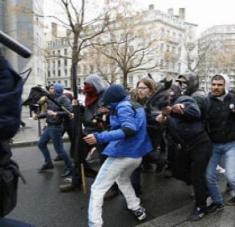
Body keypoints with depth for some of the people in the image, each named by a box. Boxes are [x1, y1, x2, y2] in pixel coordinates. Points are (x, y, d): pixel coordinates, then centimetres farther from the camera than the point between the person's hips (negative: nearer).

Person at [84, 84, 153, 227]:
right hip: (137, 154, 9)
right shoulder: (137, 107, 13)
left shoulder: (122, 107, -12)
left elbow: (129, 130, -26)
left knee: (97, 190, -1)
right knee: (123, 179, 34)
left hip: (121, 154, -9)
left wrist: (99, 138, -32)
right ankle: (137, 209, 36)